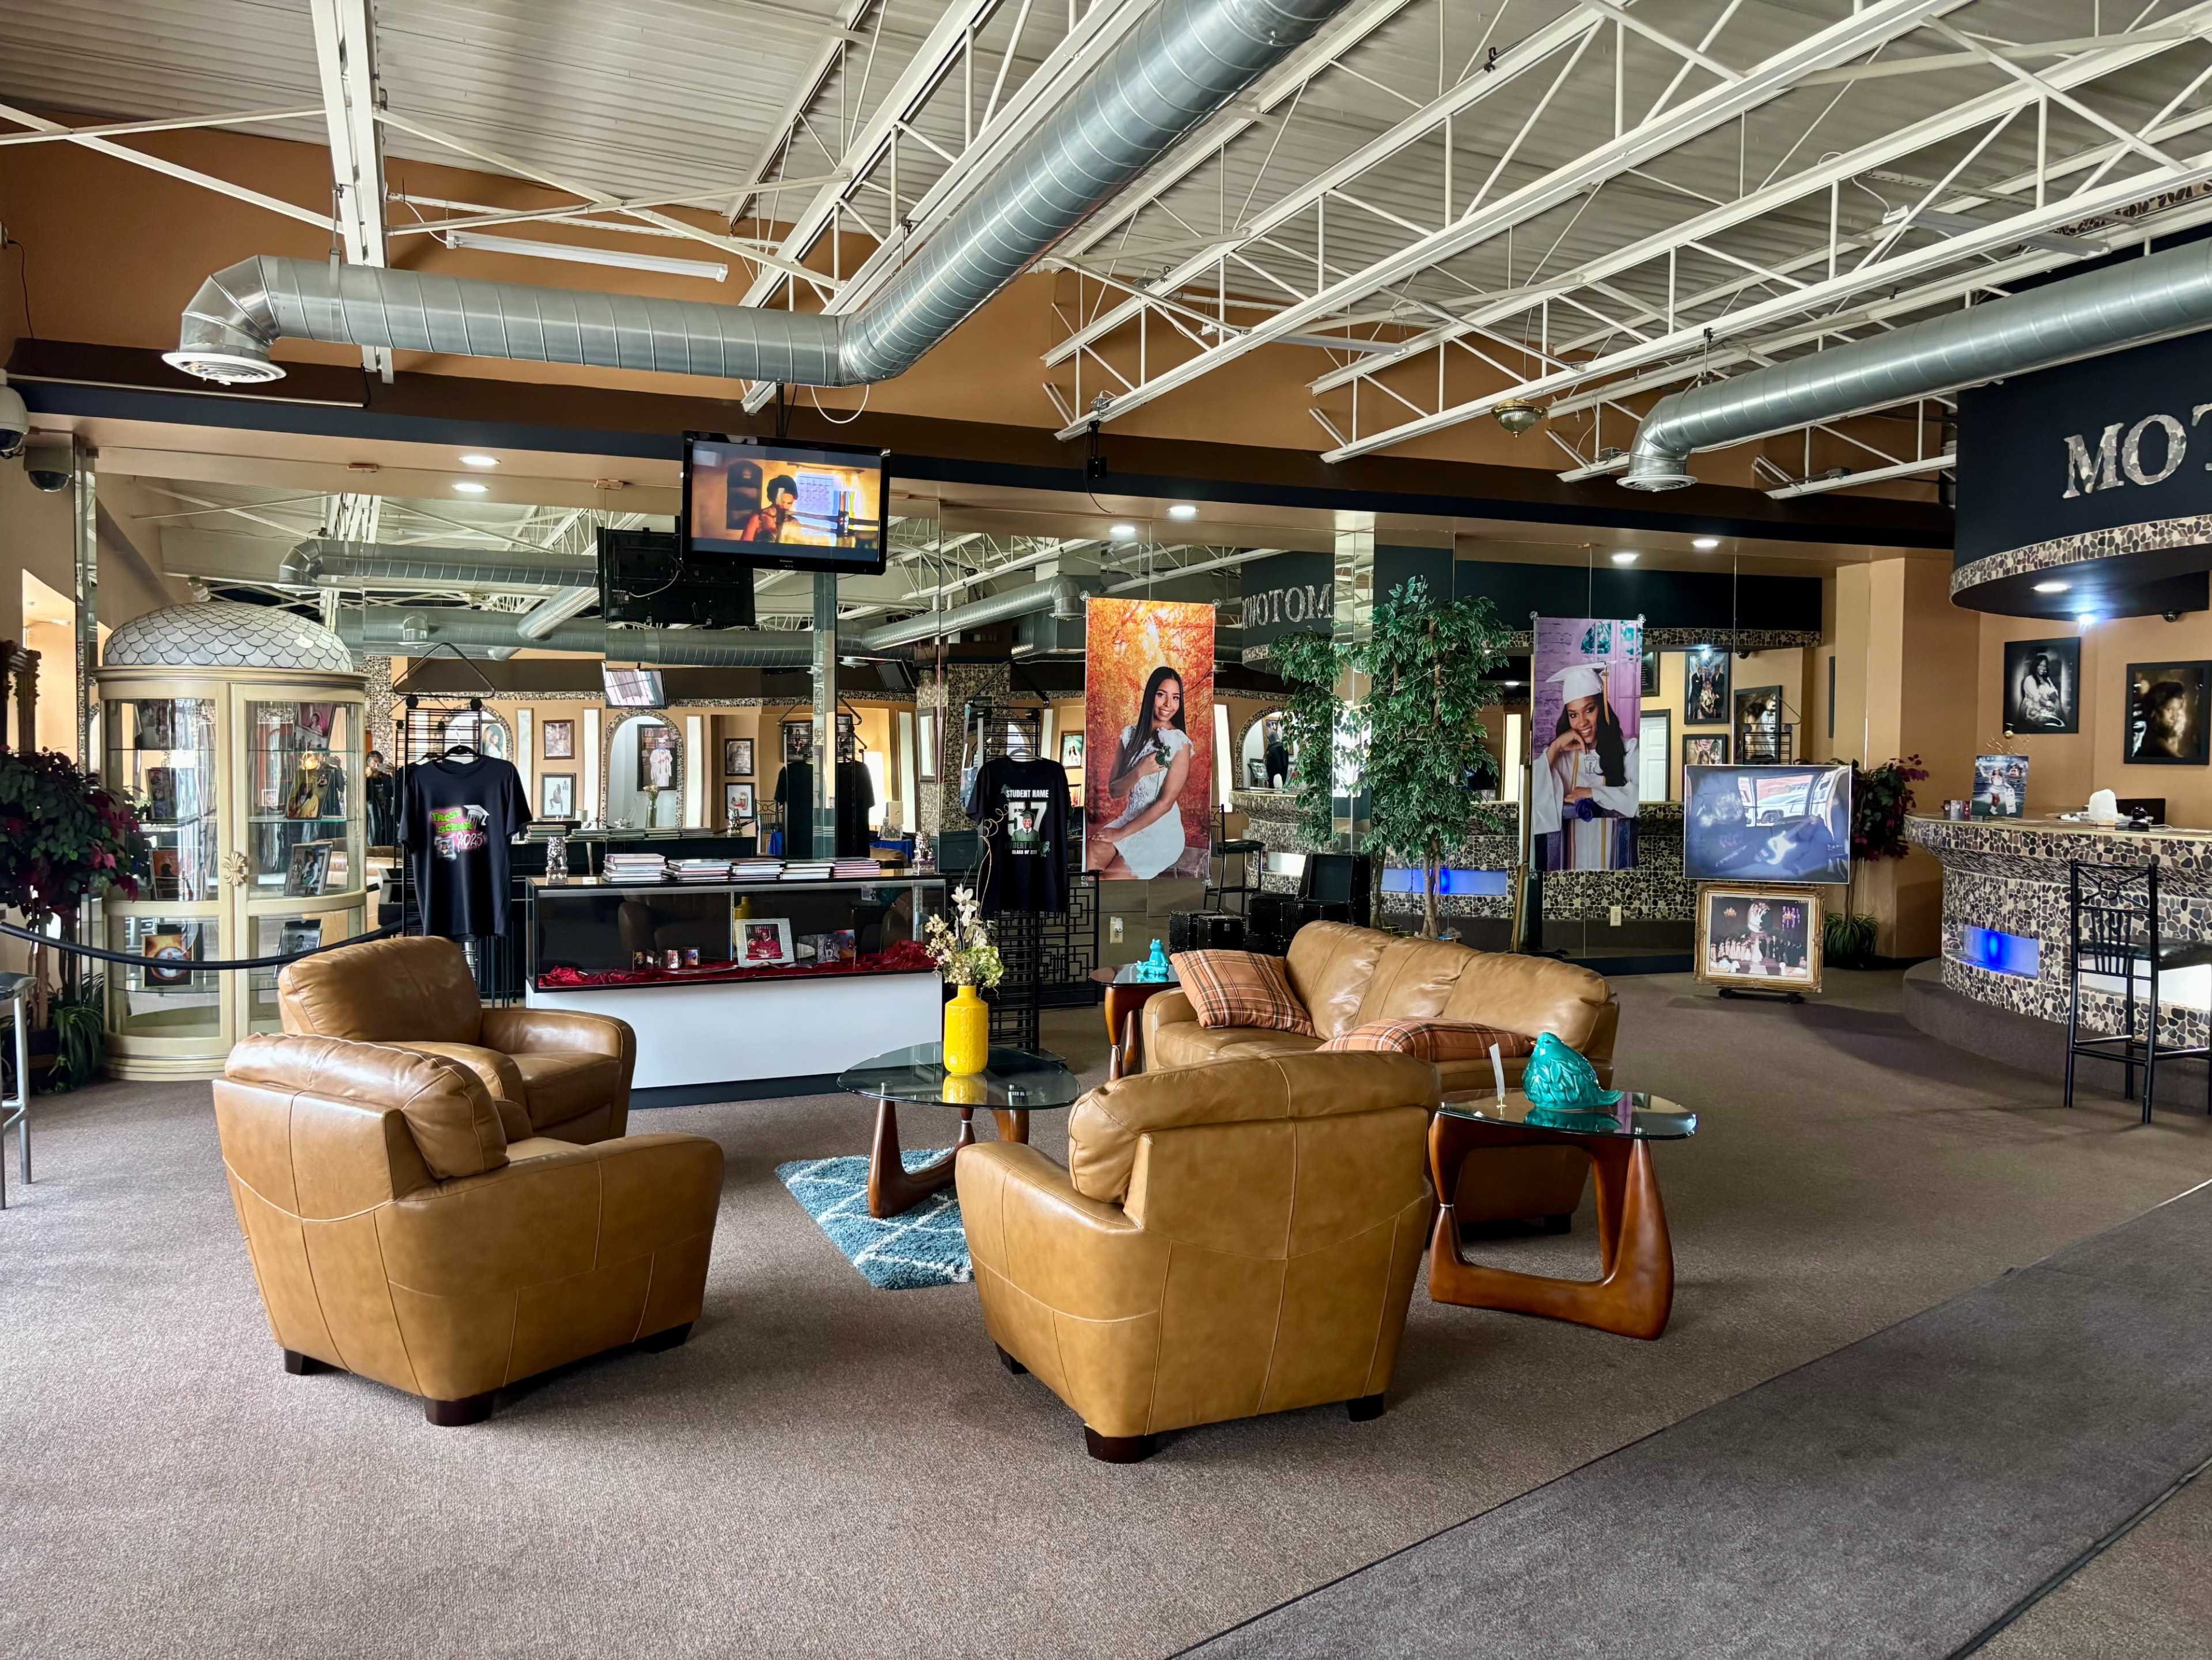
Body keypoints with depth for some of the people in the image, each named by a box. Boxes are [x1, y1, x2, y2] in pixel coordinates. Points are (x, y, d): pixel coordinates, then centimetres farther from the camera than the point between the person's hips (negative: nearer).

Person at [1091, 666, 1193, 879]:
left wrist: (1121, 833, -12)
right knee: (1088, 861, -23)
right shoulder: (1131, 734, 4)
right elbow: (1113, 790, 2)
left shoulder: (1180, 743, -11)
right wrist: (1139, 772, -19)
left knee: (1108, 878, -21)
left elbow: (1165, 803, -13)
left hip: (1162, 832, -4)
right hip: (1130, 821, 4)